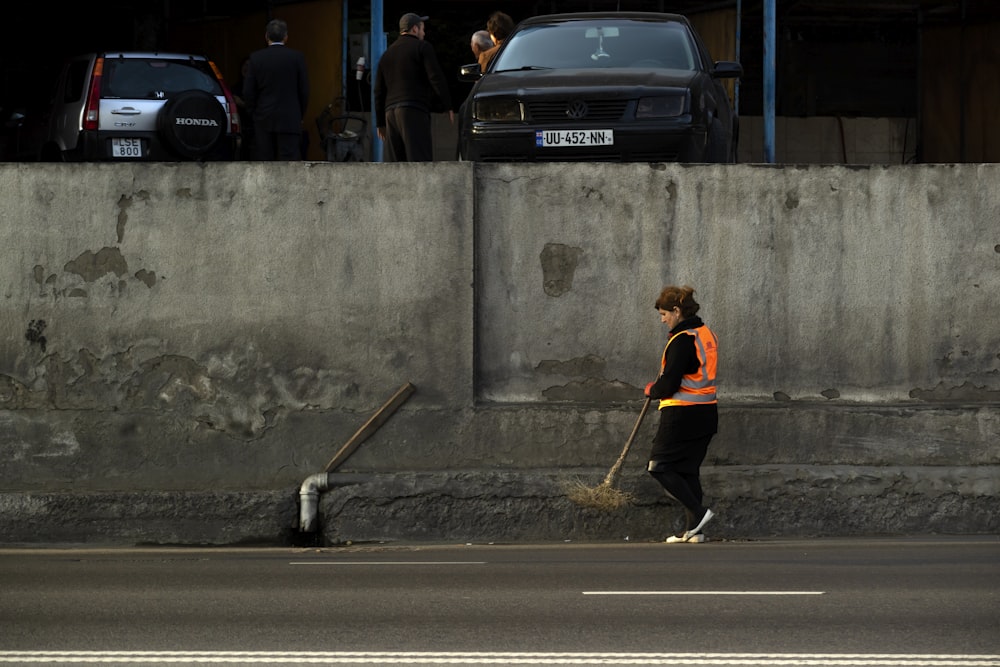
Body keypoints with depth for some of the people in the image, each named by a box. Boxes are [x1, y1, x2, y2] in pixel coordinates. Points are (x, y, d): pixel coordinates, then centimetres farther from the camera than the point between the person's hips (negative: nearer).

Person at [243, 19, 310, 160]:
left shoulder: (256, 58, -1)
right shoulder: (297, 57, -4)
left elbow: (248, 92, 0)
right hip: (289, 121, -1)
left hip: (264, 120, 1)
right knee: (289, 160, -4)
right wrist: (300, 115, 12)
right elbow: (304, 90, 0)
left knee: (264, 160, 6)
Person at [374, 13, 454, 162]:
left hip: (391, 111, 7)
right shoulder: (422, 48, 1)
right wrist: (448, 106, -3)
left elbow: (379, 91, 21)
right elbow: (436, 78, -9)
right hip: (414, 111, -7)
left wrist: (380, 122, 24)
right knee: (419, 157, -12)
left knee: (394, 161, 5)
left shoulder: (387, 54, 21)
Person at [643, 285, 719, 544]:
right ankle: (693, 530, 9)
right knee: (689, 469, 13)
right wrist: (660, 387, 12)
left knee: (660, 466, 1)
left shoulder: (682, 340, -16)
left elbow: (669, 384, -18)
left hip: (682, 415, -9)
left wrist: (652, 390, 3)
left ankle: (698, 512, -9)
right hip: (707, 412, 9)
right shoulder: (707, 334, 12)